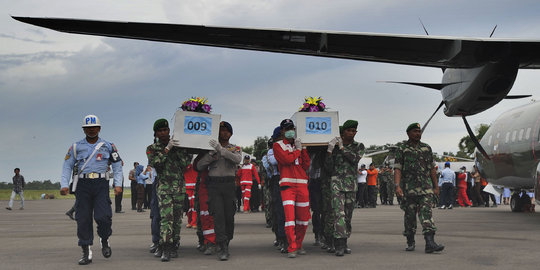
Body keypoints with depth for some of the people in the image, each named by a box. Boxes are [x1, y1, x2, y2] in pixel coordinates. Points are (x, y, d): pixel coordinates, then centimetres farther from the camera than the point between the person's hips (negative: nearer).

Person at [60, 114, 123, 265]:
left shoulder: (108, 146, 9)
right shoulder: (76, 147, 10)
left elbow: (117, 166, 11)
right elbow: (67, 166, 11)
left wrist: (118, 184, -1)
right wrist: (64, 185, -2)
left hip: (101, 184, -1)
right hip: (83, 185, 1)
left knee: (103, 217, -15)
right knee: (83, 219, -2)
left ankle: (105, 241, 14)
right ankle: (86, 253, 5)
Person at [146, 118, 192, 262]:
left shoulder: (178, 145, 9)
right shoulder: (152, 148, 6)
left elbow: (186, 163, -2)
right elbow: (156, 163, -14)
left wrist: (178, 149, -9)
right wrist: (167, 149, -18)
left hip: (179, 187, 3)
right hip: (164, 187, -2)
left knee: (177, 218, 6)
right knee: (166, 217, -15)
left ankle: (174, 247, 18)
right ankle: (165, 250, -18)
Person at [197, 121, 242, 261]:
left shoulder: (235, 148, 11)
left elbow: (237, 159, -13)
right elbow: (199, 166, 6)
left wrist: (221, 150, -22)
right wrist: (211, 155, -9)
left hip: (229, 184, 1)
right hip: (214, 185, -1)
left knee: (229, 215, 1)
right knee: (218, 214, -12)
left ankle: (226, 243, 19)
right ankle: (223, 248, -15)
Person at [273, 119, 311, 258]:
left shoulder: (299, 145, 20)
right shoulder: (278, 145, 6)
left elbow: (306, 165, 10)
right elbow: (286, 159, -13)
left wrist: (303, 149, 2)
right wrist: (298, 150, 1)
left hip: (302, 184, 5)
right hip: (287, 185, -5)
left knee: (303, 217, 5)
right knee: (290, 216, -14)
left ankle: (299, 245, 19)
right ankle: (292, 248, -11)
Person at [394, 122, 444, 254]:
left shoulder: (426, 148, 13)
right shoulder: (401, 148, 2)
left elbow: (432, 169, 17)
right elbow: (397, 168, -5)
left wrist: (436, 186, 14)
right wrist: (397, 186, -16)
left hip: (426, 188, 2)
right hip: (409, 188, -2)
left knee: (427, 213, -11)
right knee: (410, 215, 5)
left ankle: (430, 243, -20)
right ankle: (410, 243, 20)